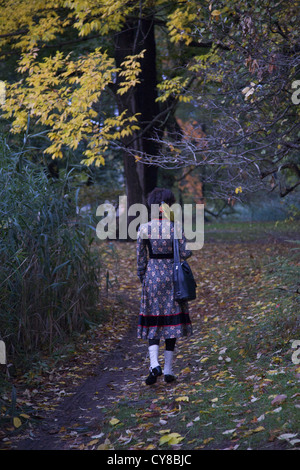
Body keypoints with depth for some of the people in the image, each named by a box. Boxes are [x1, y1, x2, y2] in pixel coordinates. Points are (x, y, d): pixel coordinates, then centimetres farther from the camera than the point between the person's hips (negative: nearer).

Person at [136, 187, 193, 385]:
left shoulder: (144, 228, -4)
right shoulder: (175, 227, -7)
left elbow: (141, 257, 1)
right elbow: (185, 253, -7)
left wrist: (142, 277, 13)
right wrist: (188, 246, 14)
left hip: (152, 275, 0)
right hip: (172, 276, 0)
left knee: (152, 321, 8)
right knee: (171, 320, 8)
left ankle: (154, 364, -12)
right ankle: (168, 370, 11)